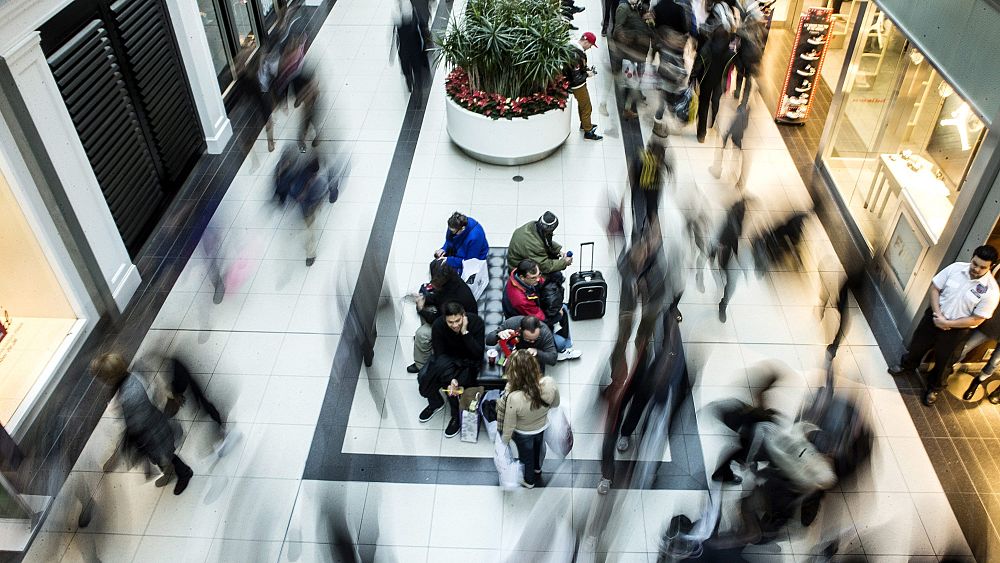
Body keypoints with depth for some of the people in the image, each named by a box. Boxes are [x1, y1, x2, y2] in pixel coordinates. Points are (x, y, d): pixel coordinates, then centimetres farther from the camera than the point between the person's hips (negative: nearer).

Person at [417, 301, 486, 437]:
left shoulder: (476, 322, -26)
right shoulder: (438, 325, -22)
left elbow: (478, 353, -26)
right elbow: (439, 354, -18)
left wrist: (465, 332, -37)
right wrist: (450, 379, -31)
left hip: (469, 360, -2)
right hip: (449, 357, 2)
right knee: (424, 378, -22)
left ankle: (457, 417, -1)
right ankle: (435, 403, 12)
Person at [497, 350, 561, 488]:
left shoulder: (513, 398, -44)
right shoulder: (550, 383, -35)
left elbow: (509, 426, -25)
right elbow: (555, 404, -12)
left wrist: (504, 443, -5)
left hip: (523, 434, -3)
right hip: (542, 427, 3)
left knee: (526, 455, 29)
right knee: (539, 447, 36)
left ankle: (529, 481, 58)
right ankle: (537, 468, 66)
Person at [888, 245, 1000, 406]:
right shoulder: (956, 268, -14)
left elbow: (977, 320, -17)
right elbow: (934, 288, -6)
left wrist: (947, 323, -20)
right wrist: (938, 314, -16)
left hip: (956, 330, -3)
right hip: (934, 316, 3)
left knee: (943, 362, 16)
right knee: (917, 344, 23)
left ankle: (934, 387, 43)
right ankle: (907, 365, 53)